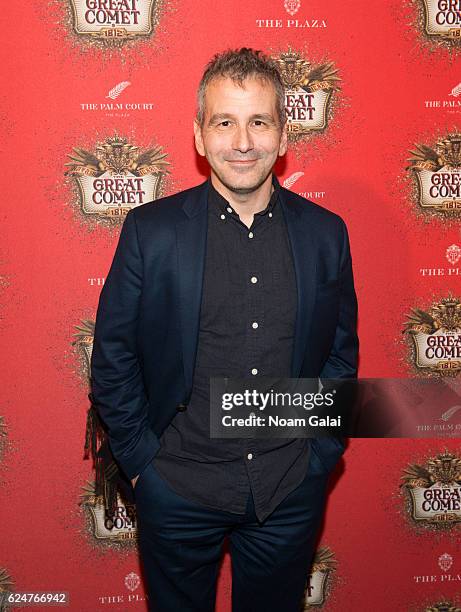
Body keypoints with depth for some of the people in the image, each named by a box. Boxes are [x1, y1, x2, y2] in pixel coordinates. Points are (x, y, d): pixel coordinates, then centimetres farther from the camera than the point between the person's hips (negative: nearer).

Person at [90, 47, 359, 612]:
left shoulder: (325, 233, -3)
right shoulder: (151, 230, -9)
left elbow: (341, 354, 6)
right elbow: (112, 359, -4)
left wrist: (319, 455, 2)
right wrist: (141, 459, -5)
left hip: (291, 493, 2)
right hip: (178, 490, -1)